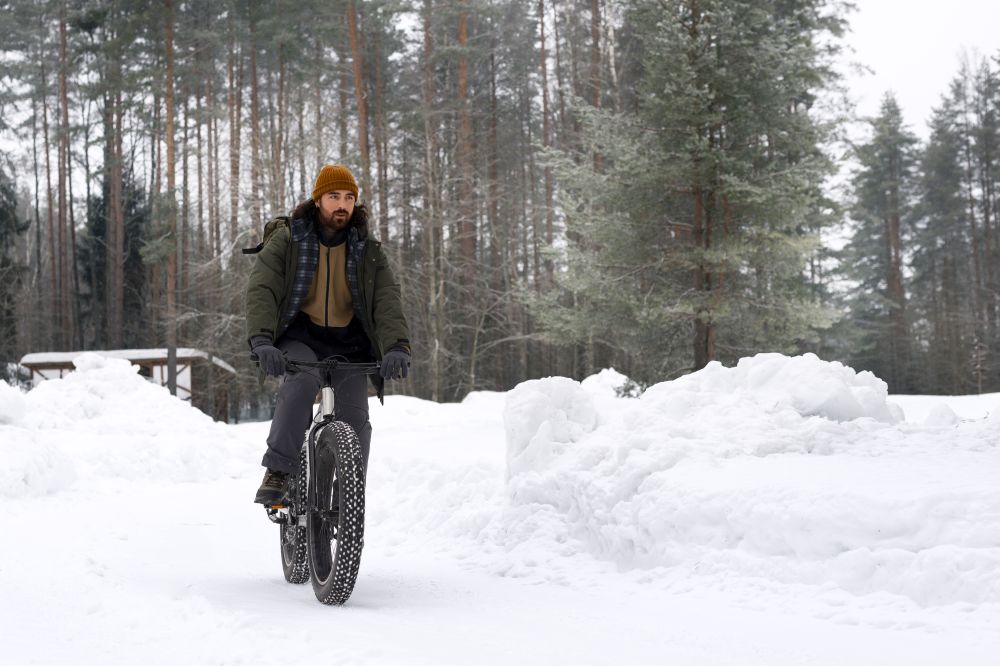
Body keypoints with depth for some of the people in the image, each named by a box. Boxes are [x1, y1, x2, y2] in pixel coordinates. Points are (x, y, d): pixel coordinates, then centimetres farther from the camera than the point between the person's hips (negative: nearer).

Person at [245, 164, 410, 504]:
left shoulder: (368, 251, 4)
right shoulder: (286, 241, -2)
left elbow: (387, 300, -9)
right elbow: (261, 289, -14)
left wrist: (397, 347, -28)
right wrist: (261, 340, -33)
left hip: (349, 344, 2)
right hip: (300, 338, -2)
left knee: (355, 416, -13)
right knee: (301, 382, -33)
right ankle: (277, 473, -28)